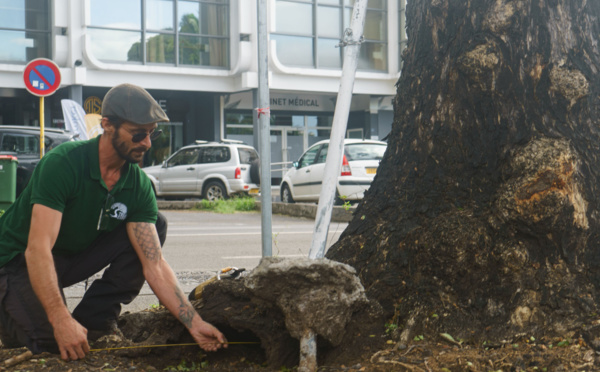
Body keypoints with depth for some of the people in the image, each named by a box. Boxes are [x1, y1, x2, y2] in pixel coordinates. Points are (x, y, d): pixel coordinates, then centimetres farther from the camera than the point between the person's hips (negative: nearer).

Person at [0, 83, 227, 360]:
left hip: (75, 255, 6)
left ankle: (94, 318, -6)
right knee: (53, 340, -29)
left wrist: (195, 323, -23)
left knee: (156, 226, -9)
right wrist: (61, 321, -43)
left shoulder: (139, 185, -10)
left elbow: (154, 264, -14)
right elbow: (38, 249, -34)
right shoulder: (62, 163, -27)